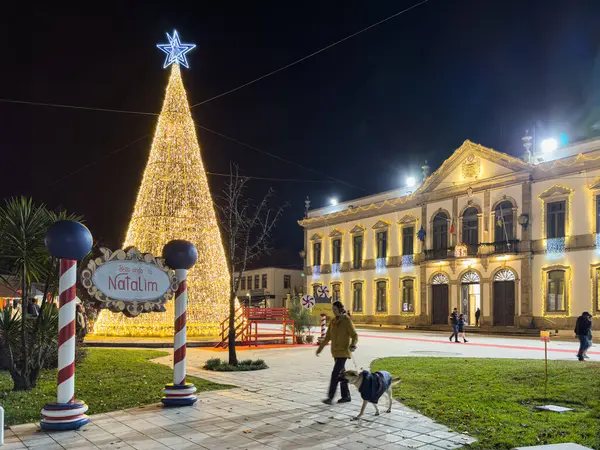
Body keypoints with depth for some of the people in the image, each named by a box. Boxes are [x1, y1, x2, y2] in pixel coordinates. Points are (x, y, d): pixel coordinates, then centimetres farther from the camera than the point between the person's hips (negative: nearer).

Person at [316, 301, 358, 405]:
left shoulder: (347, 321, -11)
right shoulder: (333, 321, 10)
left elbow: (354, 336, -14)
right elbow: (327, 337, 15)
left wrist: (353, 345, -34)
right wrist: (320, 348, 15)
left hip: (343, 352, -7)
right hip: (336, 352, 7)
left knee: (335, 374, -12)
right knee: (341, 374, 12)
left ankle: (330, 397, -10)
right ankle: (346, 396, 21)